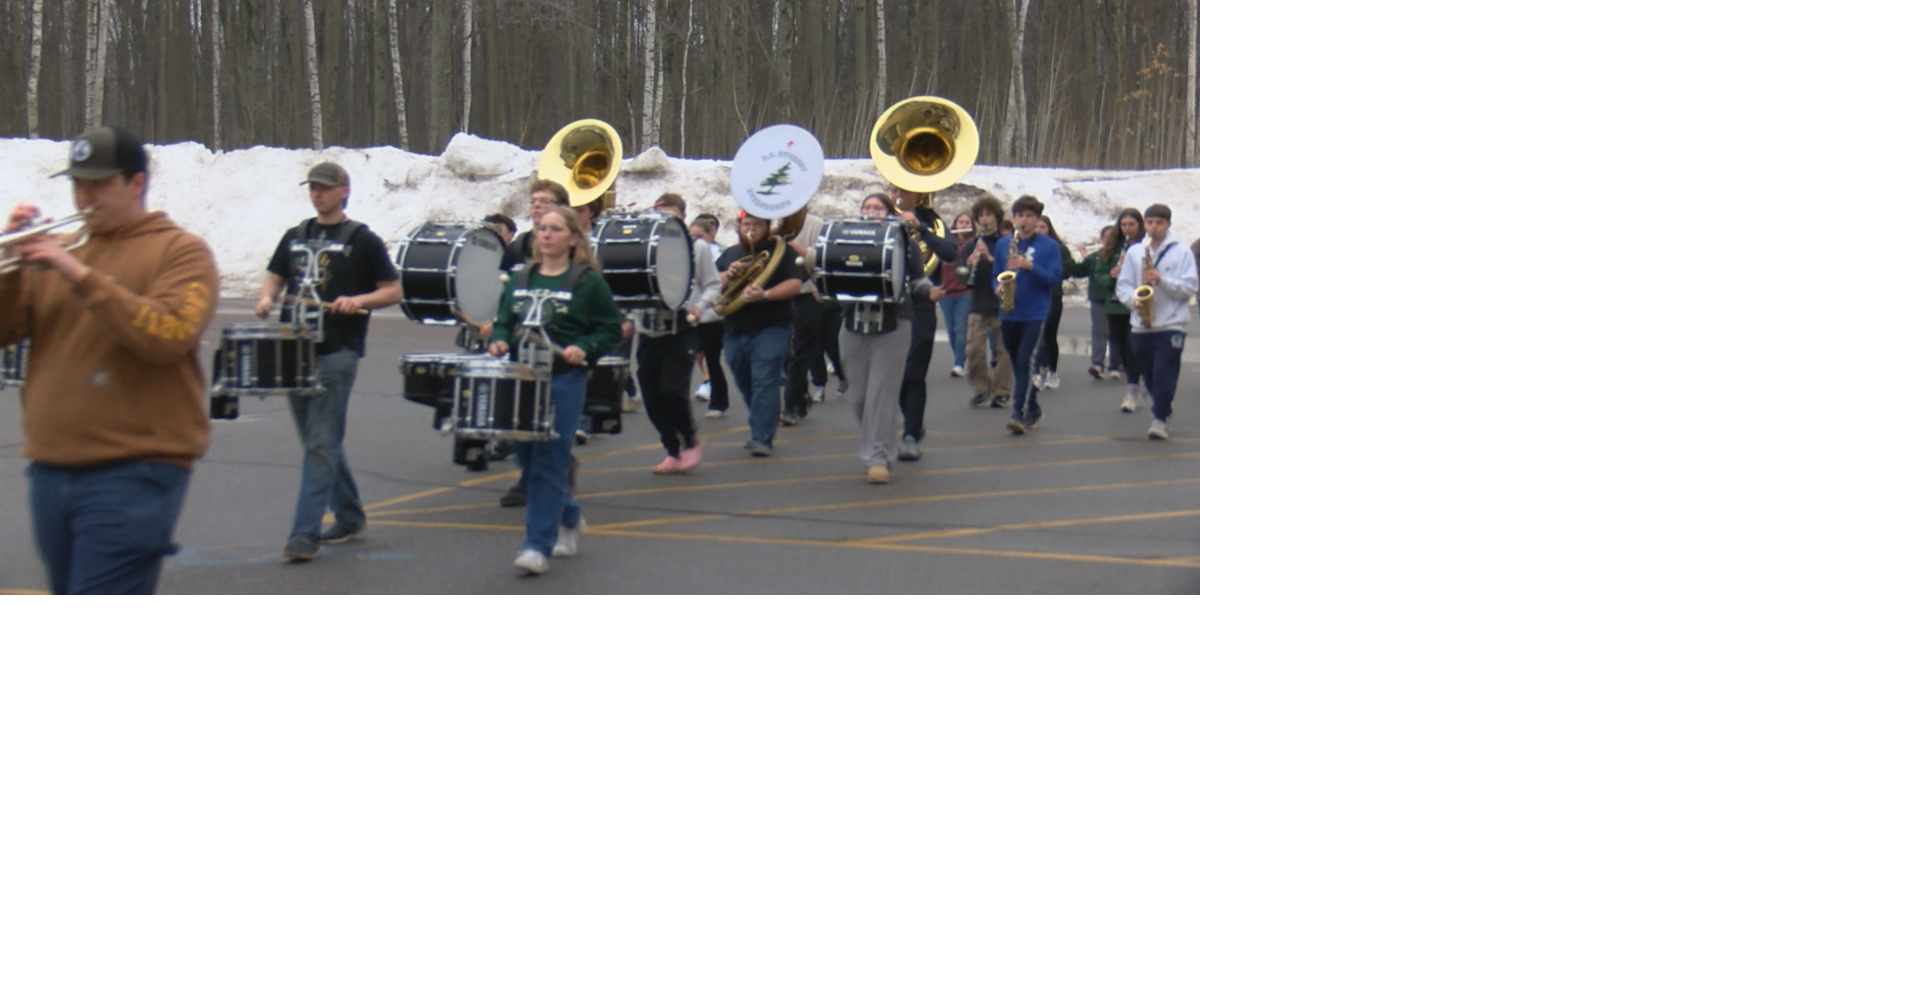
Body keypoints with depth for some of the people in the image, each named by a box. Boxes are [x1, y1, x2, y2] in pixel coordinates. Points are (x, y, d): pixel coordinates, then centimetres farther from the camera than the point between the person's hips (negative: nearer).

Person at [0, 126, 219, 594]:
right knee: (67, 585, 15)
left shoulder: (181, 251, -1)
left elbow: (169, 337, -18)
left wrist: (80, 275, -20)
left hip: (133, 472, -6)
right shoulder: (57, 249, 16)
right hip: (51, 470, 7)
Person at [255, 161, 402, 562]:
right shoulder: (295, 236, 16)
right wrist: (267, 298, -2)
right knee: (318, 440, 13)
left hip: (337, 353, -6)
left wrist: (358, 300, -16)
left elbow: (393, 291, 2)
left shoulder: (362, 239, 1)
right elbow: (275, 278, 21)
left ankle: (305, 535, -13)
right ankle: (349, 516, 28)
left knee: (321, 444, -10)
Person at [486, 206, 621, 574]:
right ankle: (569, 519, 34)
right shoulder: (520, 277, 12)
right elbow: (504, 320, 18)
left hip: (565, 380, -5)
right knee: (528, 457, 11)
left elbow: (611, 329, -1)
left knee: (548, 460, -9)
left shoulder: (588, 281, -1)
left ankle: (538, 546, -6)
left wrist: (584, 348, -17)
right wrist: (499, 341, -3)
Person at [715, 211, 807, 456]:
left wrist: (764, 295, -26)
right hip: (736, 330, 6)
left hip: (770, 328, -6)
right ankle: (761, 425, 32)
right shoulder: (729, 254, 17)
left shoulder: (782, 251, 1)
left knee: (764, 382, -15)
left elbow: (794, 285, -11)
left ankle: (762, 438, -17)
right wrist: (727, 276, -10)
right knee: (746, 385, 13)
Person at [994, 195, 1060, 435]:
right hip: (1009, 314, 5)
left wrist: (1029, 265, -20)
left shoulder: (1049, 246, -1)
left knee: (1026, 362, -16)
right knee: (1018, 364, 12)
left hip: (1035, 314, -5)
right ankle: (1033, 410, 26)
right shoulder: (1003, 244, 10)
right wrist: (998, 287, -8)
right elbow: (996, 274, 15)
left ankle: (1021, 414, -20)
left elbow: (1055, 278, -7)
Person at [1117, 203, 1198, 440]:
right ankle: (1164, 408, 29)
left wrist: (1161, 279, -17)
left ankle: (1160, 420, -8)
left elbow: (1190, 287, -5)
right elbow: (1123, 285, 10)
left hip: (1171, 325, -4)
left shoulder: (1182, 252, 0)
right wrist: (1134, 300, -11)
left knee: (1164, 374, -12)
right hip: (1141, 325, 4)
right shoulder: (1134, 252, 10)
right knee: (1149, 376, 10)